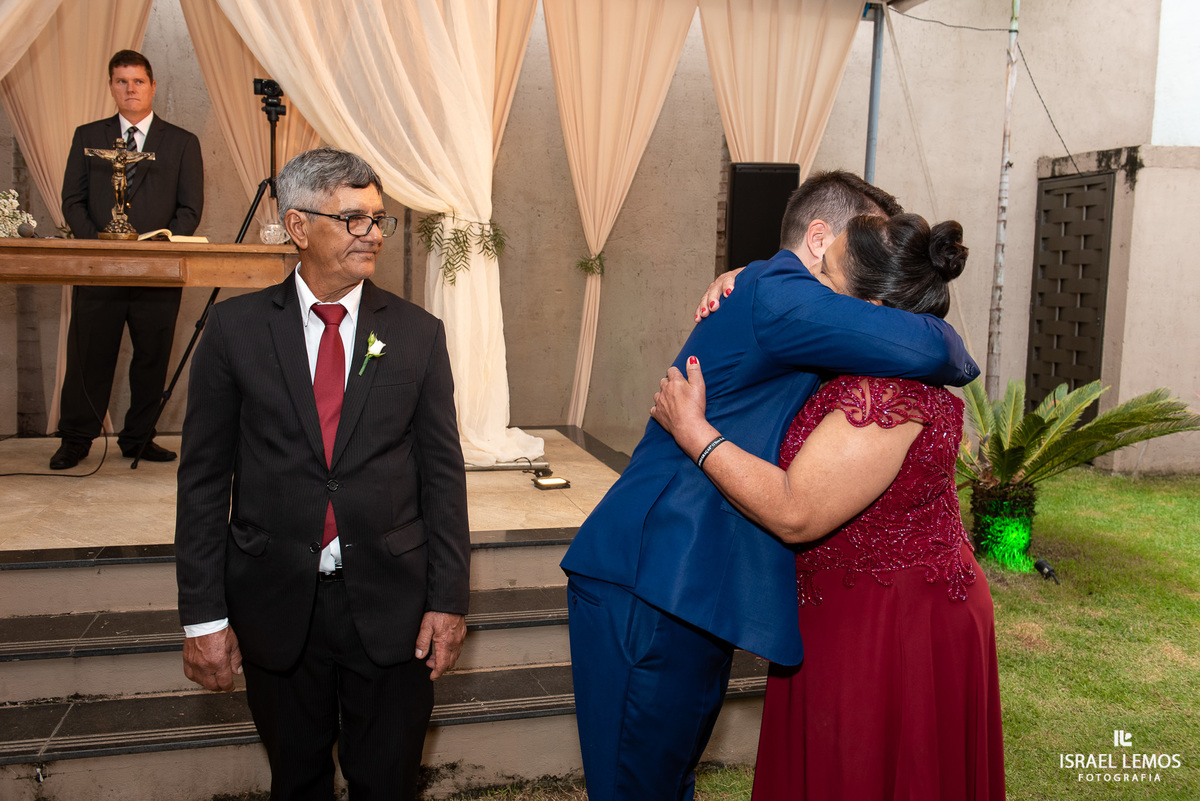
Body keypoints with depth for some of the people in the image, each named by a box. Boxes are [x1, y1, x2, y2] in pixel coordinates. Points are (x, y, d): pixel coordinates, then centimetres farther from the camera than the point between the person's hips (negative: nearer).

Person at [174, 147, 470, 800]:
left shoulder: (418, 333, 0)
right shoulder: (236, 328, -1)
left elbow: (443, 474, 1)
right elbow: (203, 477, -1)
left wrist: (448, 600, -2)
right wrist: (203, 616, -3)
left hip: (391, 606, 0)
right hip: (276, 605, 0)